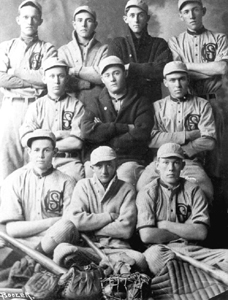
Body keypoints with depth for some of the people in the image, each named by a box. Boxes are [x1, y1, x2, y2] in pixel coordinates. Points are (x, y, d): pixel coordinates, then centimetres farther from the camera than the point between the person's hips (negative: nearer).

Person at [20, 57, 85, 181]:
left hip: (69, 161, -1)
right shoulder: (36, 106, 11)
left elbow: (77, 142, -5)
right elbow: (25, 139, -1)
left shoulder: (76, 105, 5)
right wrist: (58, 134, -6)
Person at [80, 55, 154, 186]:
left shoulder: (141, 103, 13)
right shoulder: (96, 103, 18)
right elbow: (87, 131, -3)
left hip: (130, 159, -1)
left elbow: (140, 135, -4)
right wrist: (125, 128, -5)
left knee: (126, 180, -33)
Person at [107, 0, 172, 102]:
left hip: (152, 101, 0)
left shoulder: (159, 44, 11)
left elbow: (164, 70, -6)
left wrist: (130, 67, -6)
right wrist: (149, 72, -5)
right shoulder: (117, 43, 11)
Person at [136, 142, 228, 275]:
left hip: (193, 250, 2)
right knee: (155, 253, -37)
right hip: (162, 249, -2)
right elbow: (147, 235, -11)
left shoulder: (194, 191, 9)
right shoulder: (147, 193, 2)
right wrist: (186, 232, -2)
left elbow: (201, 232, -1)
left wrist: (165, 225, -4)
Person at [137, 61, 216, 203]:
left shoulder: (202, 105, 10)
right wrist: (186, 135, -7)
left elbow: (209, 142, -2)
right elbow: (151, 139, -5)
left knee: (204, 190, -31)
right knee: (142, 188, -28)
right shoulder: (157, 106, 12)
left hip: (191, 162, 0)